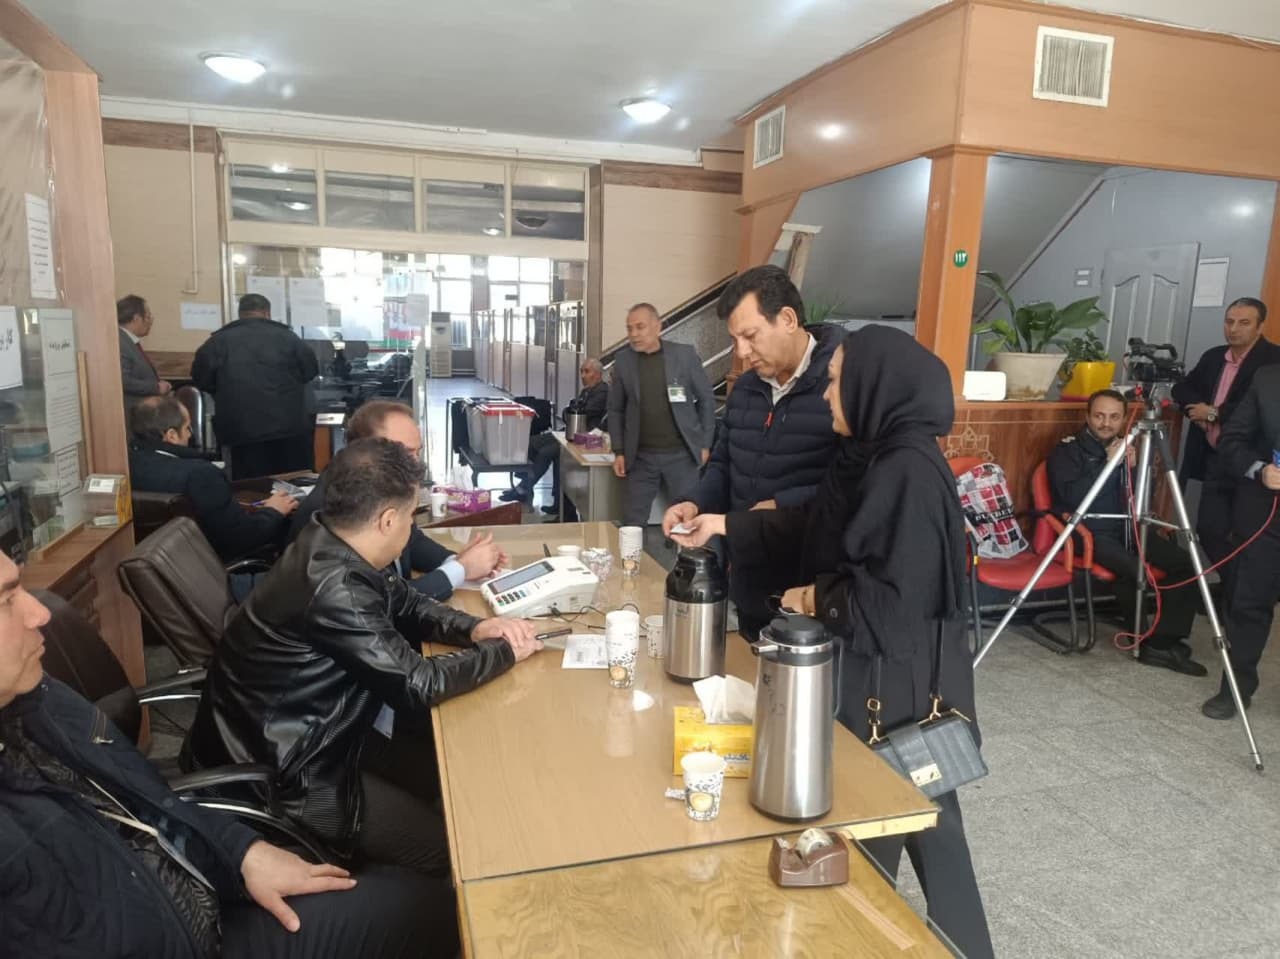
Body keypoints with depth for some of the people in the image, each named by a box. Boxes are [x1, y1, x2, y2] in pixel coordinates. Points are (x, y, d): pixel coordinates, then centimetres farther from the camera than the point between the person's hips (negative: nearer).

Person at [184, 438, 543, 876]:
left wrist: (473, 629, -8)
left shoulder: (331, 546, -4)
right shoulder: (332, 587, -32)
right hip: (277, 777, -9)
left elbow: (407, 605, 10)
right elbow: (417, 684, -27)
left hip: (298, 739, 9)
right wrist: (505, 652, -13)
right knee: (457, 847, -4)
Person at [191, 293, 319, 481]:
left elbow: (201, 378, 8)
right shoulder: (286, 336, 6)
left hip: (242, 430, 0)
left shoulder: (218, 341, 6)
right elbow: (311, 370, 12)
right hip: (290, 425, 0)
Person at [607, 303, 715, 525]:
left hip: (681, 454, -2)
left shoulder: (685, 354, -3)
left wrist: (704, 444, 1)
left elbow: (706, 400, 3)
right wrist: (619, 451, 2)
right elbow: (615, 409, 9)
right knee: (632, 524, 6)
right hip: (641, 457, 2)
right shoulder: (623, 360, 3)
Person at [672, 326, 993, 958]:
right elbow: (812, 530, 13)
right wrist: (725, 526, 8)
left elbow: (898, 594, -27)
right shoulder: (870, 454, 6)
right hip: (868, 667, 9)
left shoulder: (909, 469, -24)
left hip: (898, 679, -9)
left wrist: (817, 600, -13)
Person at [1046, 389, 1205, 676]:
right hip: (1089, 531, -6)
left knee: (1185, 563, -12)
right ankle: (1142, 638, -7)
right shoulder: (1068, 449, -3)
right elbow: (1072, 497, -18)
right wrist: (1108, 463, -20)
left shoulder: (1125, 447, 15)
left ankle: (1164, 643, -9)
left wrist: (1133, 467, -5)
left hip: (1127, 528, 7)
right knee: (1135, 571, -30)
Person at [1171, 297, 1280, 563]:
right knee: (1208, 529, 9)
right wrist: (1198, 407, -5)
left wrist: (1213, 413, -13)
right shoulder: (1213, 356, 13)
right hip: (1214, 460, 7)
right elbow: (1182, 388, 16)